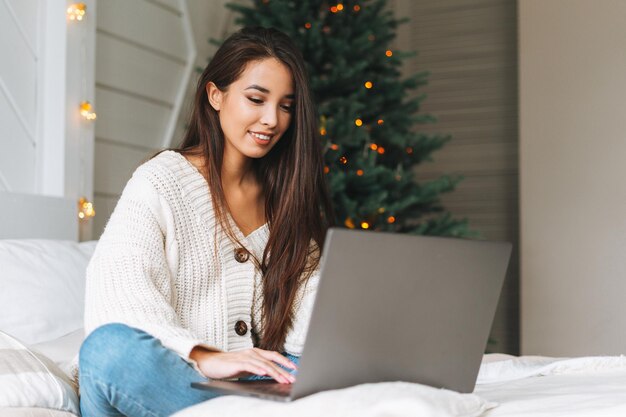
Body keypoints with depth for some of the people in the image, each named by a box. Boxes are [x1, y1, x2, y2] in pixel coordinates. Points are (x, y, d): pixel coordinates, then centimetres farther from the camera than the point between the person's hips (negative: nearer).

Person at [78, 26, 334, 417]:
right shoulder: (161, 181, -2)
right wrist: (202, 356, -35)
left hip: (254, 381, 3)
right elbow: (117, 281, -19)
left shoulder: (289, 195, 15)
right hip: (175, 374, -3)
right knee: (110, 346, -37)